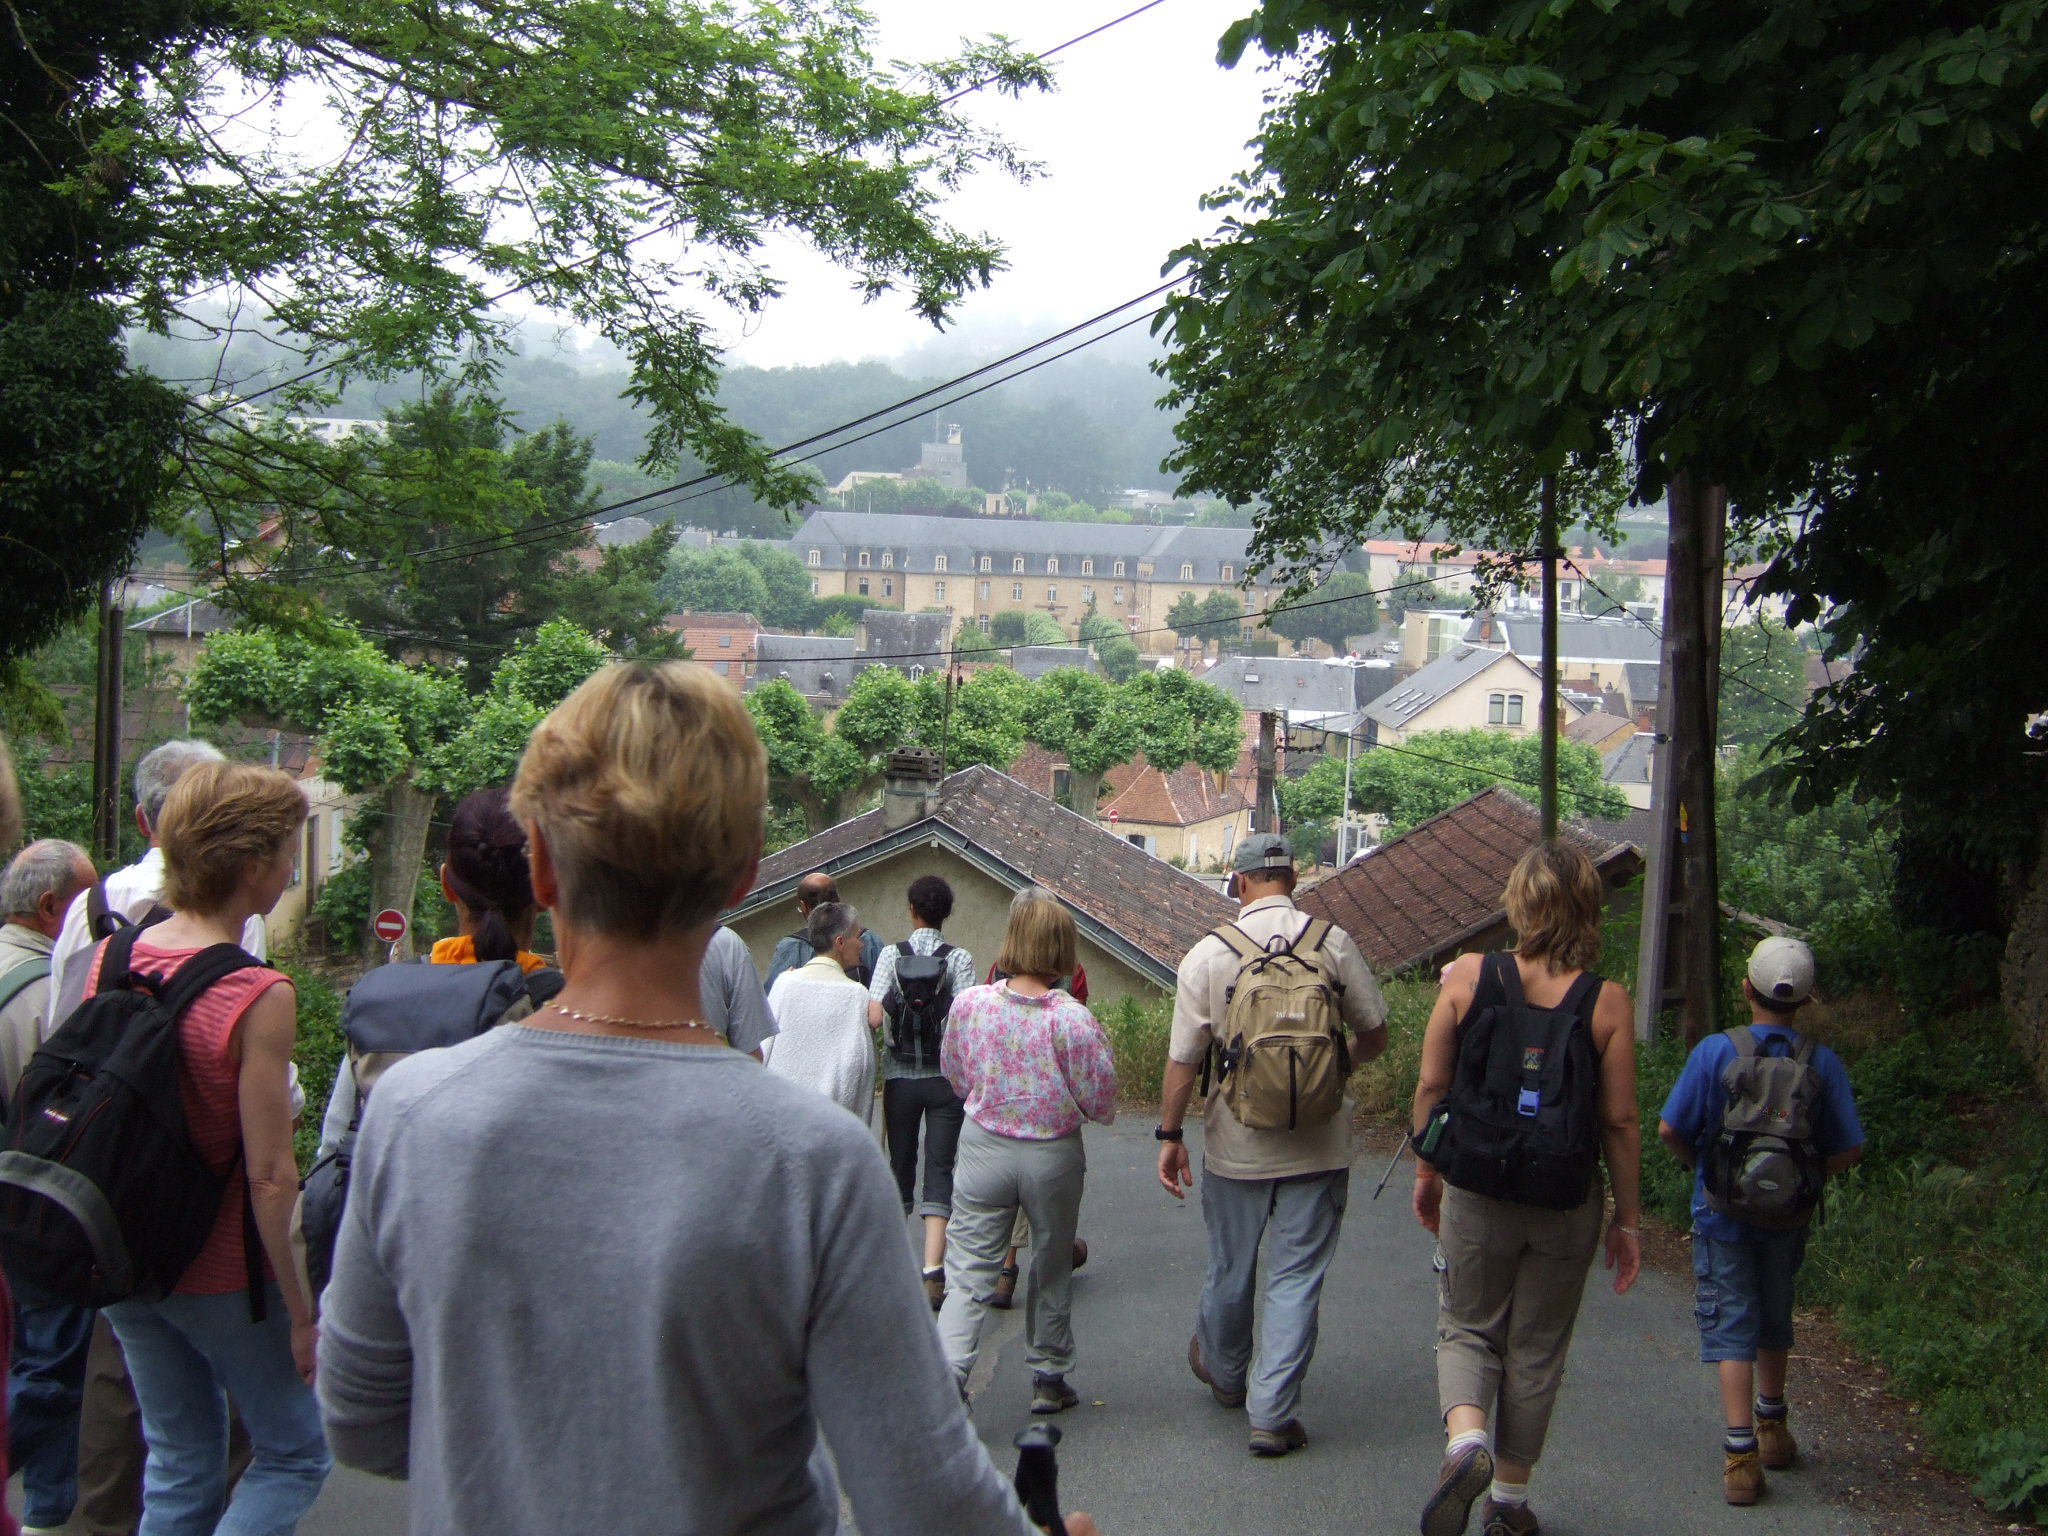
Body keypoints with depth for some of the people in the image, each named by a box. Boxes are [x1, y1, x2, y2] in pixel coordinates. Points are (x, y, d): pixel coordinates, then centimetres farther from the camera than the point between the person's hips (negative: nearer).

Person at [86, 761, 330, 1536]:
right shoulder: (259, 997, -22)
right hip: (222, 1274, -6)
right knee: (295, 1452, 13)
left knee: (177, 1466, 19)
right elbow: (269, 1175, -21)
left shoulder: (110, 958, -3)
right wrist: (299, 1312, -11)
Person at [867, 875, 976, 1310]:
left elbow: (873, 1017, -10)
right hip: (946, 1078, -1)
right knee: (940, 1169, -2)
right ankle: (932, 1270, -14)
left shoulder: (892, 954, -3)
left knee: (900, 1163, 16)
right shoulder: (959, 958, -5)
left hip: (899, 1076, 1)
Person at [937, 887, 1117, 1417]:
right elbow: (1101, 1104, -11)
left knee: (968, 1273, 3)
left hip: (983, 1148, 1)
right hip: (1052, 1155, -1)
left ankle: (947, 1377, -14)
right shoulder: (1072, 1019, -19)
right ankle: (1048, 1379, 30)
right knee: (1051, 1272, 18)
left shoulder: (969, 1003, -10)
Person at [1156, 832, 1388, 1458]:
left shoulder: (1207, 954, -8)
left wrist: (1170, 1135, 4)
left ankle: (1223, 1373, 41)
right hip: (1319, 1146, -1)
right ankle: (1272, 1413, 5)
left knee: (1230, 1269, 19)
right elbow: (1375, 1039, 2)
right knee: (1298, 1277, 6)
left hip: (1236, 1145, 1)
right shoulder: (1334, 944, -7)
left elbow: (1182, 1060, -7)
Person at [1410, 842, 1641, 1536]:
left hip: (1476, 1194, 0)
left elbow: (1432, 1084, -3)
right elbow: (1619, 1121, -6)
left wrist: (1425, 1171, 12)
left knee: (1468, 1329, 16)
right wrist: (1626, 1219, 6)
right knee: (1536, 1349, 16)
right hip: (1567, 1207, 0)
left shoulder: (1467, 977, -10)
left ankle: (1465, 1439, -11)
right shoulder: (1608, 1004, -10)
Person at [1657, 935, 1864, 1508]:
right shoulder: (1822, 1064, -8)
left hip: (1724, 1212, -2)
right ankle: (1773, 1428, 38)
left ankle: (1741, 1453, -9)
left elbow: (1670, 1129, -12)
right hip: (1787, 1218, 3)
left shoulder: (1716, 1051, -14)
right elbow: (1848, 1149, -5)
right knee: (1775, 1320, 22)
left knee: (1731, 1328, 1)